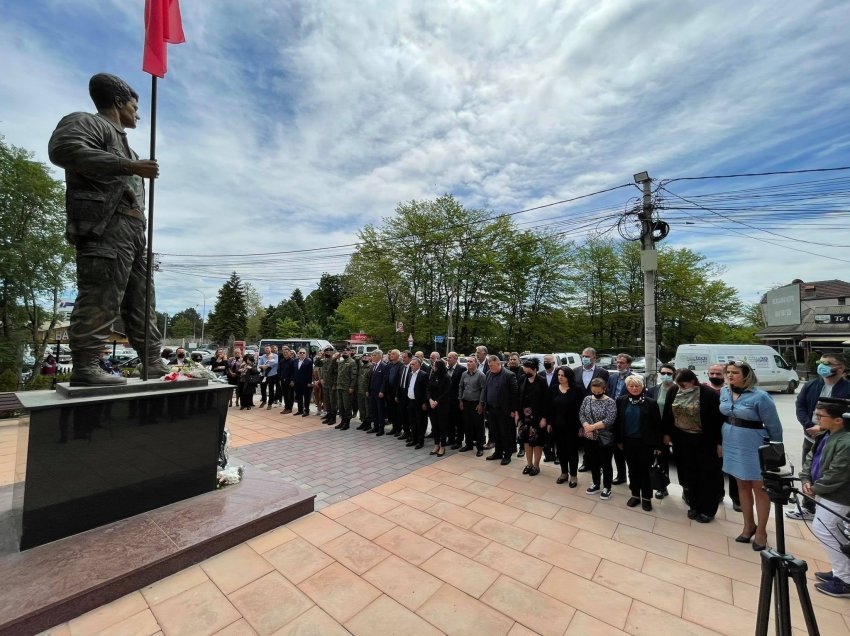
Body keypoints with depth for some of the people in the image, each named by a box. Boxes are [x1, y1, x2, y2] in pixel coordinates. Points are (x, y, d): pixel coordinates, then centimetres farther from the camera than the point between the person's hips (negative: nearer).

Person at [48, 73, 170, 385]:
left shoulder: (121, 141, 33)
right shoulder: (85, 122, 7)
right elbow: (63, 149, -14)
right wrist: (129, 166, -18)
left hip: (133, 230, 9)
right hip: (105, 226, -9)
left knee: (141, 301, 3)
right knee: (100, 298, -15)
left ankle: (153, 364, 5)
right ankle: (84, 367, -13)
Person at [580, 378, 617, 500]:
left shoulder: (610, 402, -10)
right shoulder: (587, 399, 2)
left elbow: (609, 420, -19)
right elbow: (581, 414, 1)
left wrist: (593, 427, -21)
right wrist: (586, 427, -16)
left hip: (605, 439, -4)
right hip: (589, 438, 4)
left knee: (606, 464, 8)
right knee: (593, 462, 16)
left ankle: (607, 488, 24)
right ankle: (595, 484, 33)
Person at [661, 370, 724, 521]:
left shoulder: (709, 394, -15)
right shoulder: (673, 391, -3)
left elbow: (718, 419, -11)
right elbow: (667, 413, 6)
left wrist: (719, 442, -10)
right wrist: (666, 433, 8)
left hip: (704, 441, -4)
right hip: (682, 439, 4)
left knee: (707, 476, 7)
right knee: (689, 474, 13)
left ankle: (707, 510, 22)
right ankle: (694, 506, 28)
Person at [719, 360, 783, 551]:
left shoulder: (759, 397, -17)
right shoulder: (724, 392, -2)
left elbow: (773, 426, -8)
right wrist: (722, 440, 14)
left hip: (754, 448, -5)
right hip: (732, 445, 5)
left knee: (759, 488, 8)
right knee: (742, 485, 17)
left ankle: (761, 531, 23)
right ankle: (749, 525, 33)